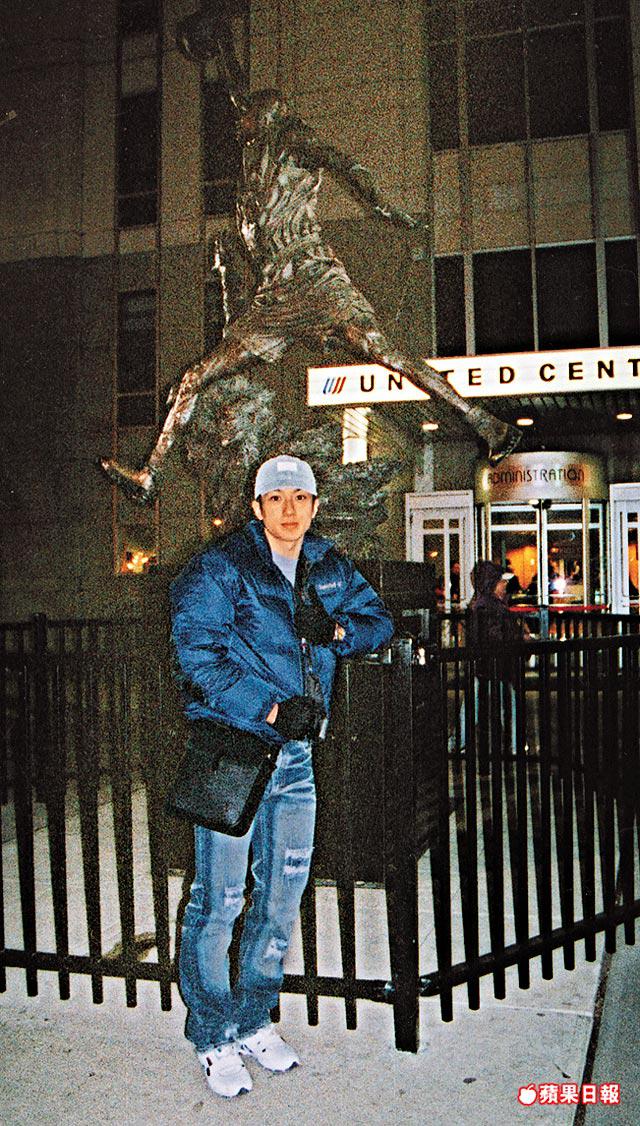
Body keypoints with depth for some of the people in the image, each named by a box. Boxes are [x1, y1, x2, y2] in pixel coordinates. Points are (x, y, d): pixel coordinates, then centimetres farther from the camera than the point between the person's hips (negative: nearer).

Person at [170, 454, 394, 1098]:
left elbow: (380, 620, 14)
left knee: (282, 897, 15)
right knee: (219, 900, 2)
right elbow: (197, 652, -17)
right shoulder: (219, 568, -10)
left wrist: (337, 629, -8)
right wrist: (271, 710, -20)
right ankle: (211, 1038, 22)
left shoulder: (330, 569, 9)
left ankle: (252, 1022, 34)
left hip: (295, 755, 6)